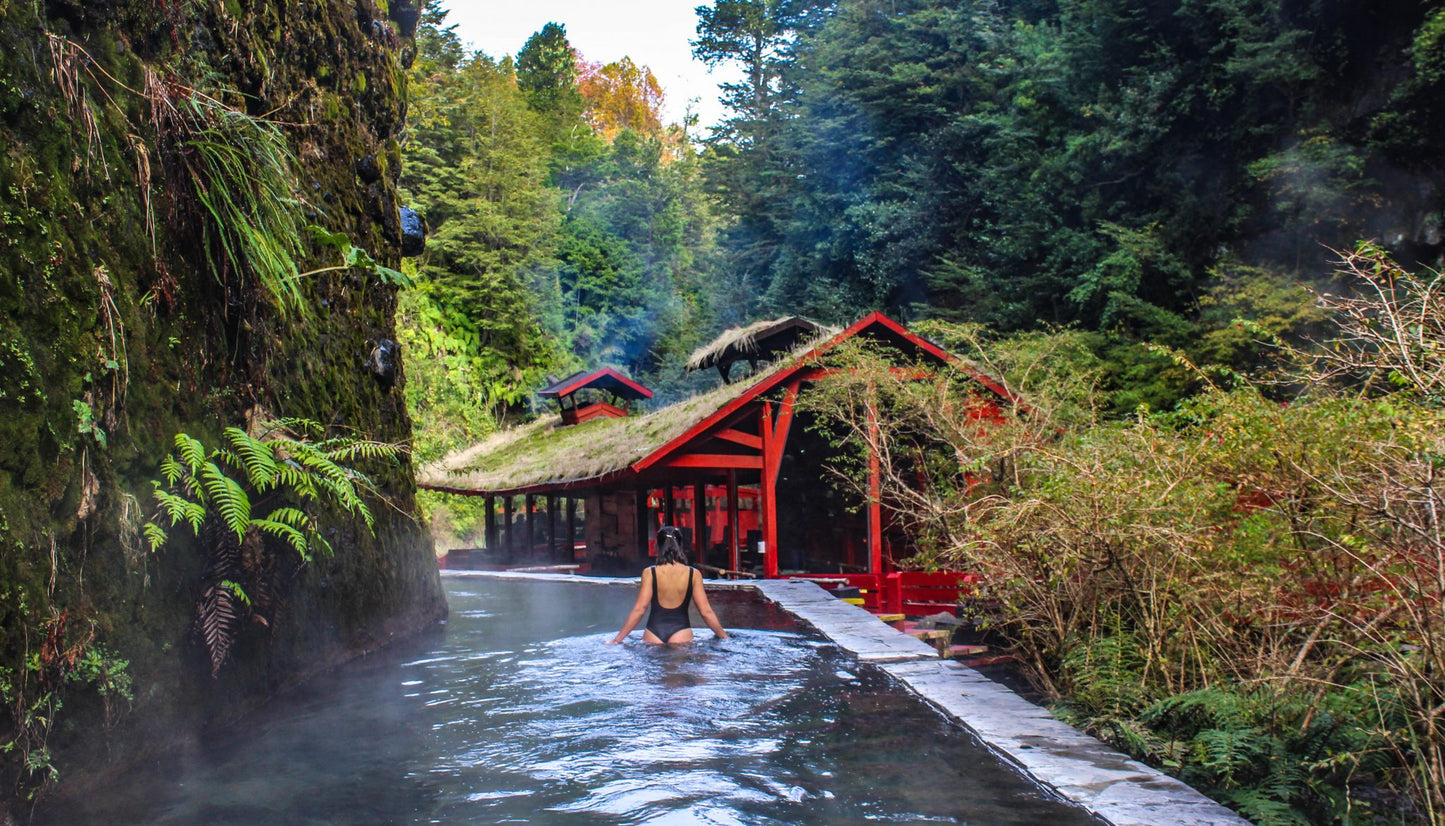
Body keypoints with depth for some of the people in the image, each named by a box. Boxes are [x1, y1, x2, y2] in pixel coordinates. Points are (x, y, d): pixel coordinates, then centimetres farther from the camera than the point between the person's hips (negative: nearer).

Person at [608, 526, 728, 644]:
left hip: (653, 634, 0)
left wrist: (617, 639, 0)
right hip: (681, 633, 0)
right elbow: (706, 611, 0)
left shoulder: (649, 573, -2)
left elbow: (639, 610, -5)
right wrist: (724, 637, 13)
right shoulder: (693, 574, 0)